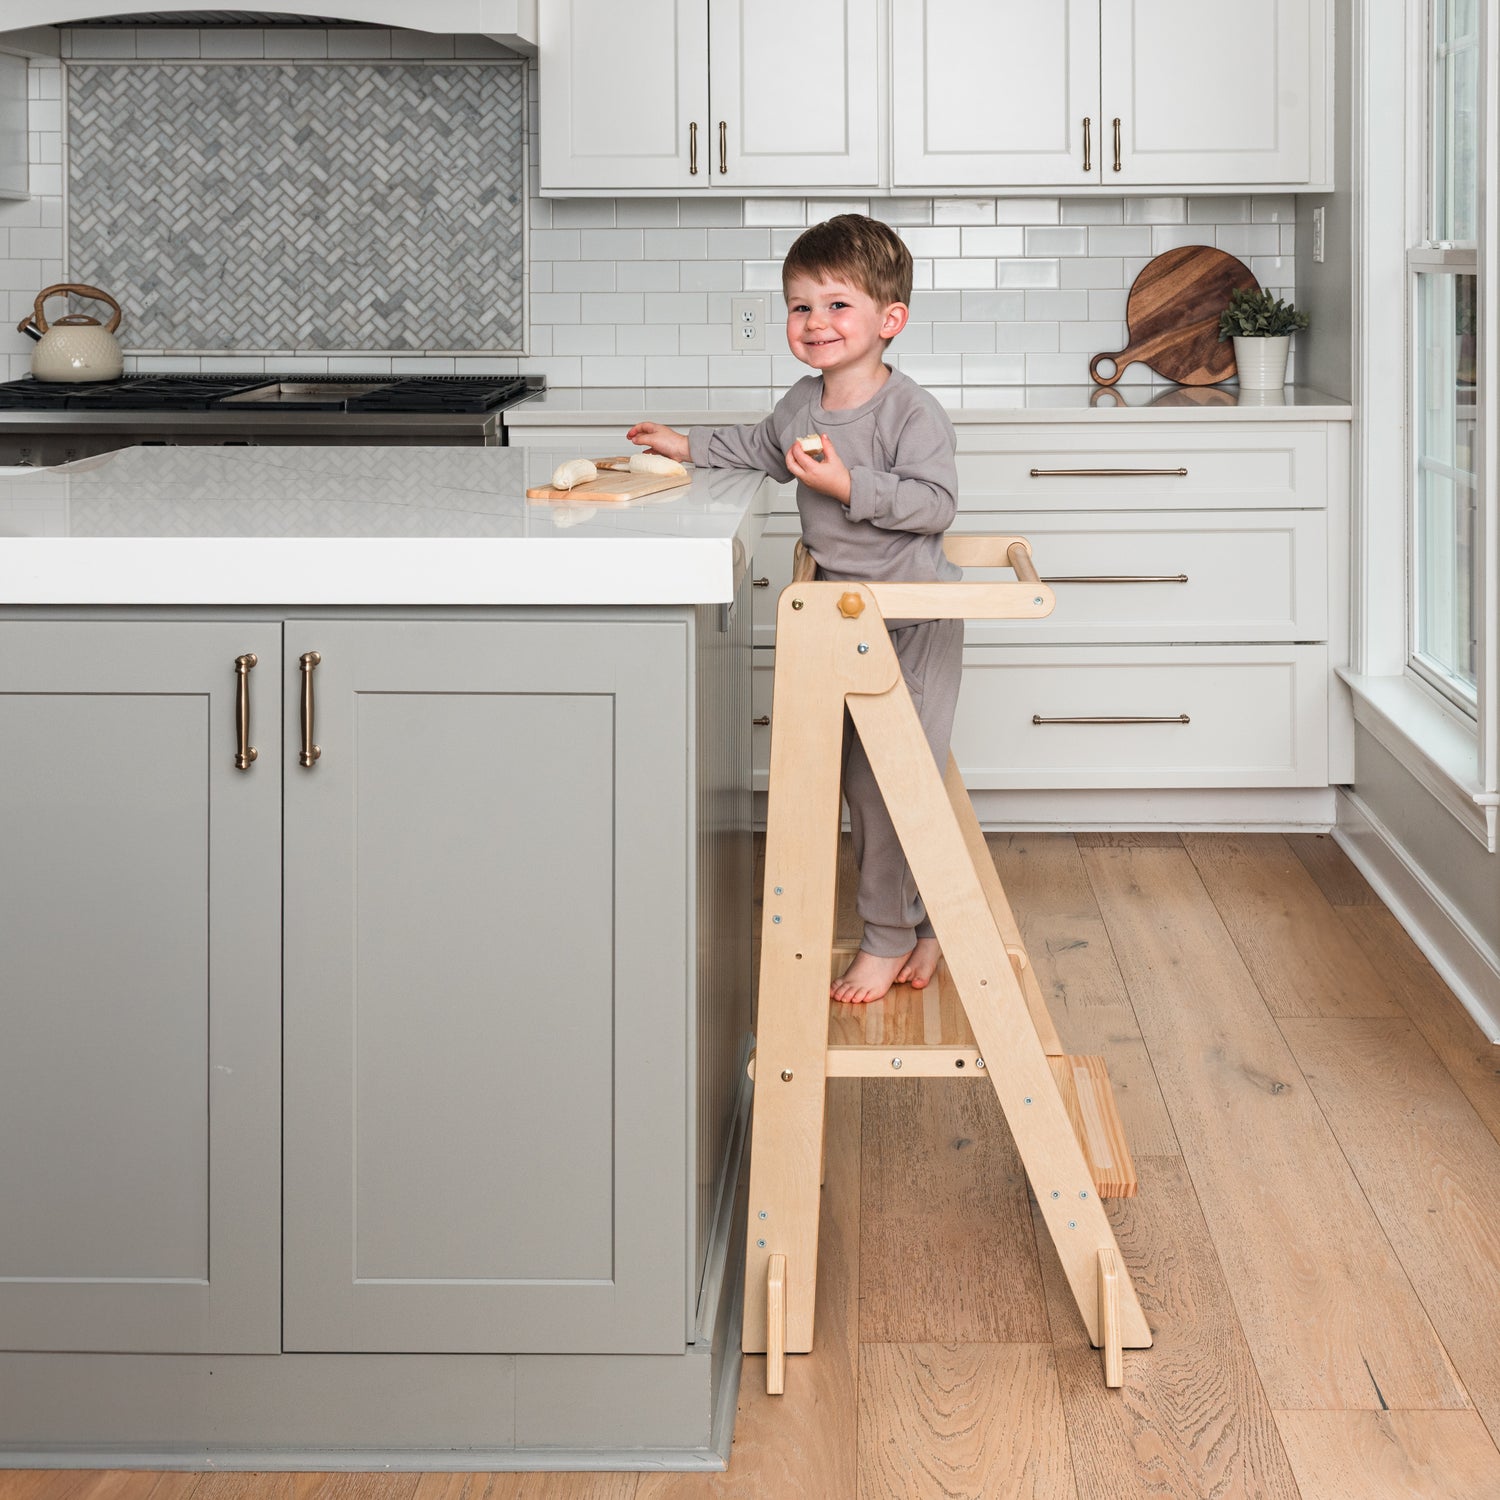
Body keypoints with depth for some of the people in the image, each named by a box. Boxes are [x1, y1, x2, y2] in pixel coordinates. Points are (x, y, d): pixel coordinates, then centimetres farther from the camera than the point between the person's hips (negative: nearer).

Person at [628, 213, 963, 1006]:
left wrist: (850, 485, -30)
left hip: (916, 620, -8)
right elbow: (765, 447, 28)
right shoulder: (802, 403, 7)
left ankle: (890, 936, 6)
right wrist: (688, 446, 28)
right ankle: (923, 925, 23)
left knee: (891, 781, -7)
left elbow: (935, 500, -24)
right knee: (860, 779, 11)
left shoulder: (912, 412, -17)